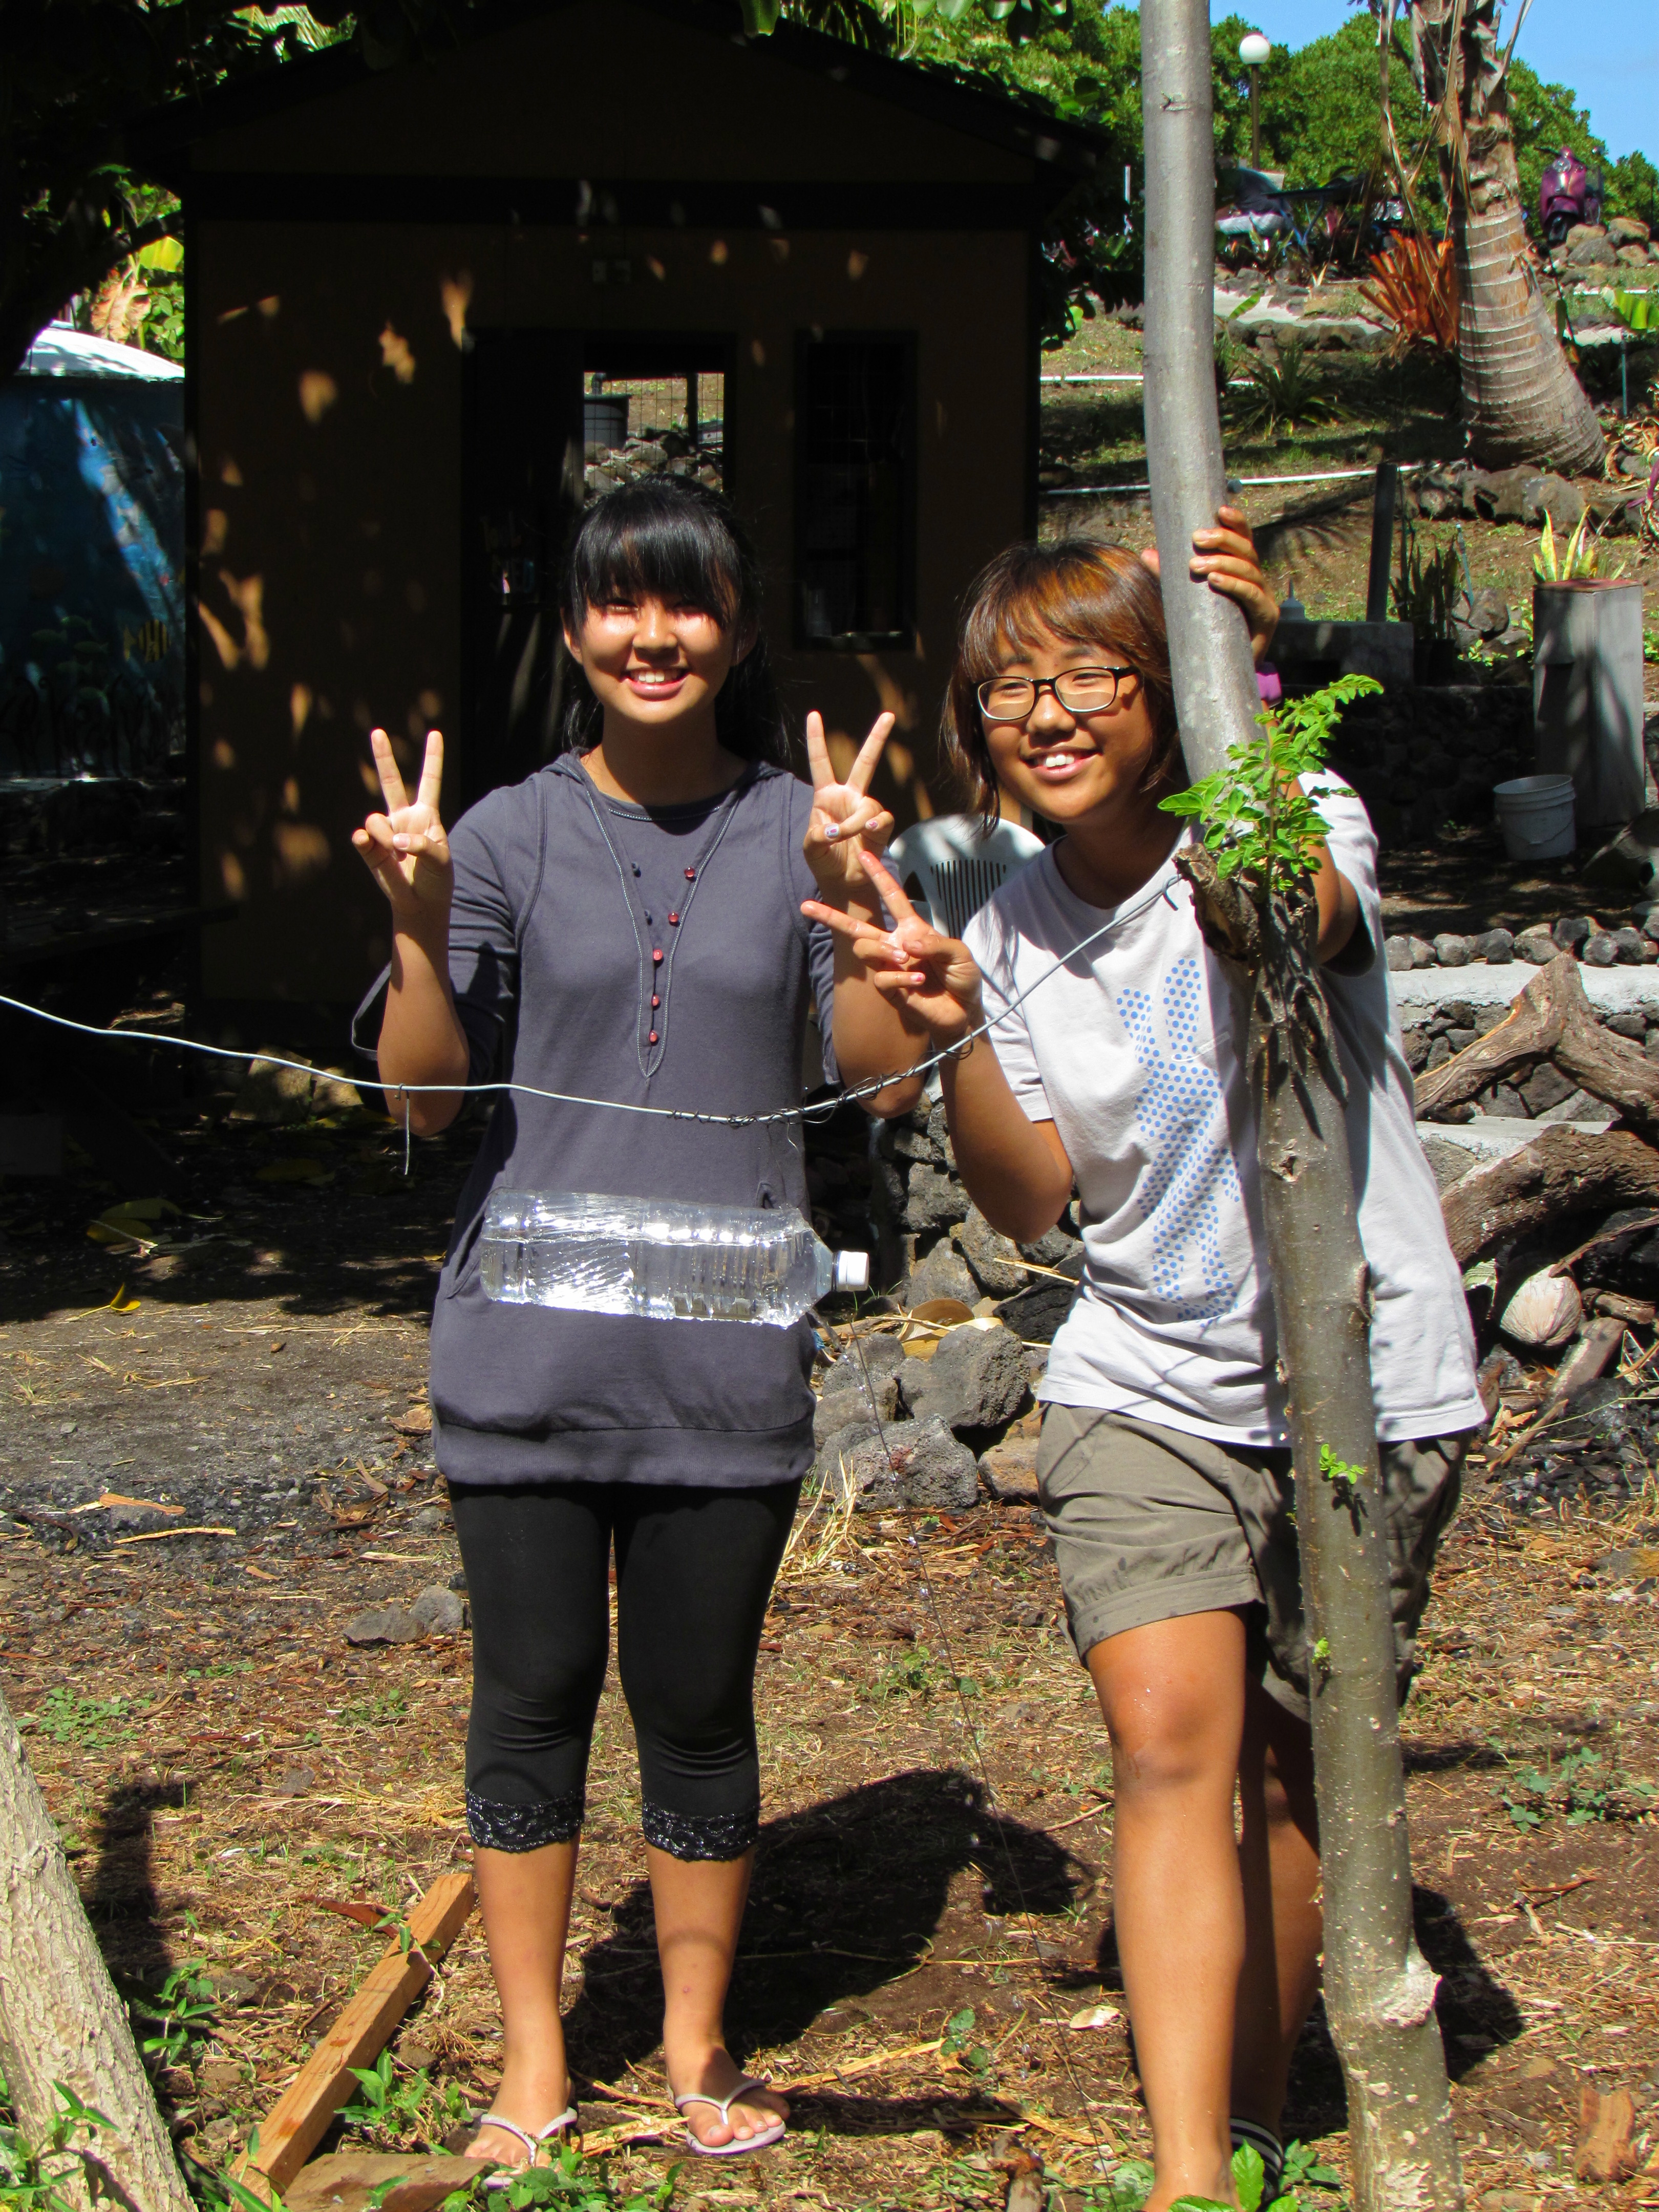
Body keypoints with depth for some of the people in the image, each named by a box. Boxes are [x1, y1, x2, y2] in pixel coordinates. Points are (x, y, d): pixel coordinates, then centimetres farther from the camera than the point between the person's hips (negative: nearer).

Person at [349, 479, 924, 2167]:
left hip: (726, 1356, 0)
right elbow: (424, 1095, -1)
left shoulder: (800, 826, 3)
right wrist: (422, 928, -16)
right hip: (528, 1346, 0)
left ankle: (698, 2047, 26)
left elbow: (883, 1073, -4)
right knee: (534, 1694, 7)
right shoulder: (511, 836, 1)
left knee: (699, 1705, 8)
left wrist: (851, 908, -19)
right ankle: (533, 2057, 22)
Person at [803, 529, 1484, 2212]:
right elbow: (1027, 1204, -2)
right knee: (1170, 1740, -15)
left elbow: (1292, 916, -34)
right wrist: (957, 1039, -17)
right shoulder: (1010, 931, 4)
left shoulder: (1293, 817, -8)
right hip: (1145, 1392, 2)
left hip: (1362, 1387, -2)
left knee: (1295, 1767, 7)